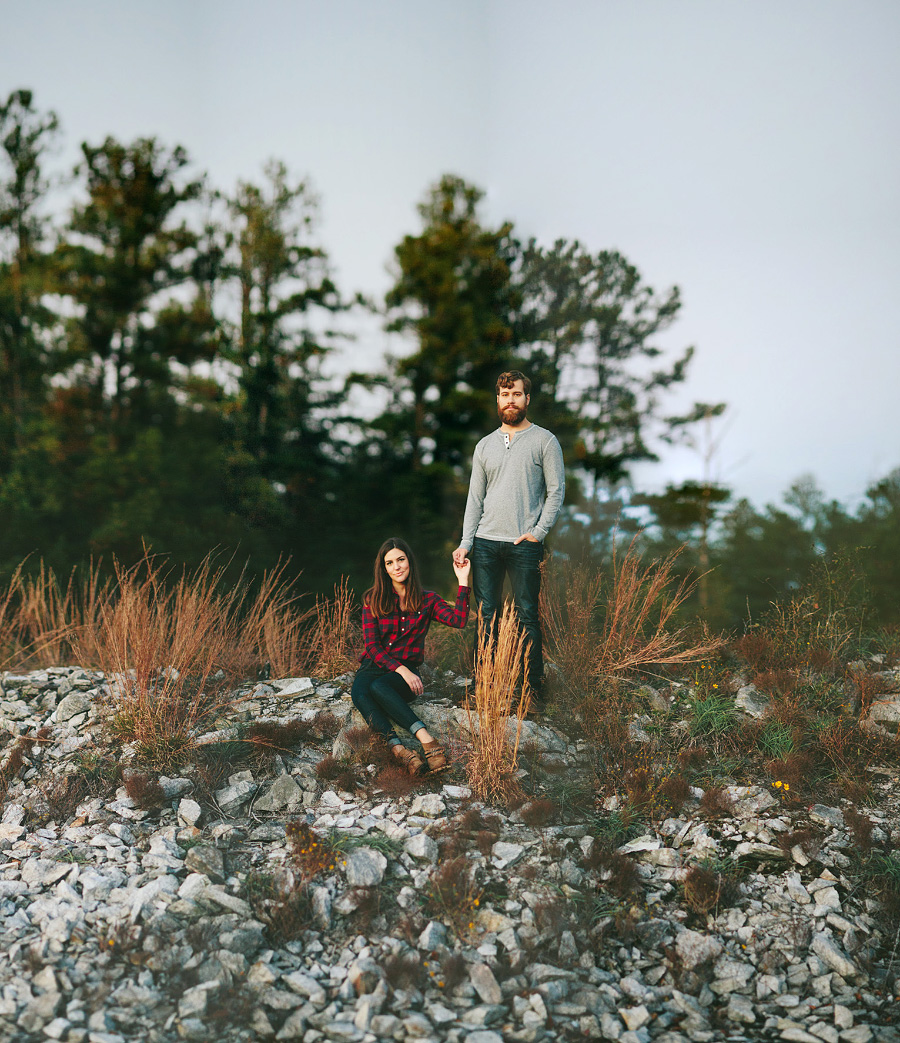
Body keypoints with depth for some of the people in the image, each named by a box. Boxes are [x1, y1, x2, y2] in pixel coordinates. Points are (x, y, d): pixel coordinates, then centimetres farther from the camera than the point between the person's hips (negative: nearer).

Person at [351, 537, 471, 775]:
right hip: (374, 666, 1)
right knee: (359, 693, -36)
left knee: (379, 687, -38)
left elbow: (459, 620, -9)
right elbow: (372, 646, -1)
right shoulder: (373, 599, 6)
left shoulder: (426, 600, 8)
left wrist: (463, 580, -7)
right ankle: (400, 751, -52)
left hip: (407, 671, -1)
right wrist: (400, 669, -16)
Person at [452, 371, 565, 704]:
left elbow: (556, 490, 0)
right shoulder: (485, 445, 15)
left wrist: (538, 532, -10)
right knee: (485, 618, 3)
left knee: (527, 618, -2)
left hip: (525, 545, -3)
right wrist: (466, 542, 3)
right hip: (486, 543, 3)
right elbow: (475, 498, 13)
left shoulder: (544, 441, 4)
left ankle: (533, 689, 5)